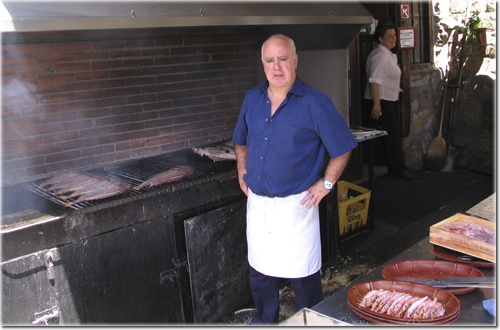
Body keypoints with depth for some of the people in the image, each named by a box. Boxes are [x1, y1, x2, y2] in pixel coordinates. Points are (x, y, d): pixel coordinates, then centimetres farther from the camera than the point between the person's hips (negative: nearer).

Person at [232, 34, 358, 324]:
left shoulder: (315, 102, -10)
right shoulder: (252, 98, 7)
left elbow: (343, 148, -5)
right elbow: (241, 141, 22)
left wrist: (326, 184, -8)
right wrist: (242, 171, 13)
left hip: (295, 205, -5)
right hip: (257, 202, 5)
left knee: (303, 276, 6)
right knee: (260, 273, 18)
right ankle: (264, 321, 39)